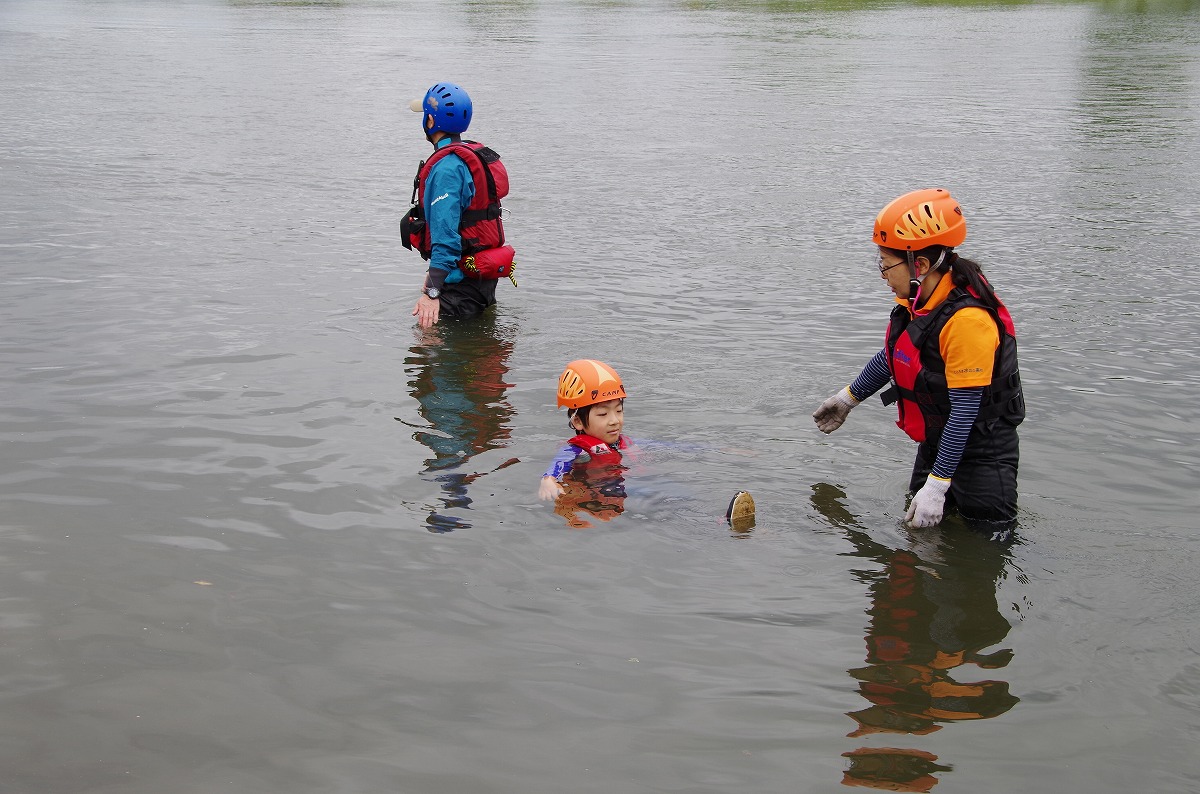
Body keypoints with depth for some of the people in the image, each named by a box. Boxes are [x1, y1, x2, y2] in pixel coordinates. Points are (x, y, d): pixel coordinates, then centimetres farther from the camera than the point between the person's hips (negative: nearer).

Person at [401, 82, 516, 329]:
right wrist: (435, 272, 27)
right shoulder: (474, 155, 12)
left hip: (461, 284, -10)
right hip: (484, 280, 10)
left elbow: (445, 235, -26)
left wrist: (432, 292, -27)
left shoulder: (446, 167, -20)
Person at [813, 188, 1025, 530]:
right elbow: (894, 354, 15)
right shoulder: (918, 299, -5)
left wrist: (936, 486, -25)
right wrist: (848, 398, 28)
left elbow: (965, 411, -28)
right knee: (919, 528, 14)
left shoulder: (968, 319, -30)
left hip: (980, 449, -8)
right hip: (936, 440, 8)